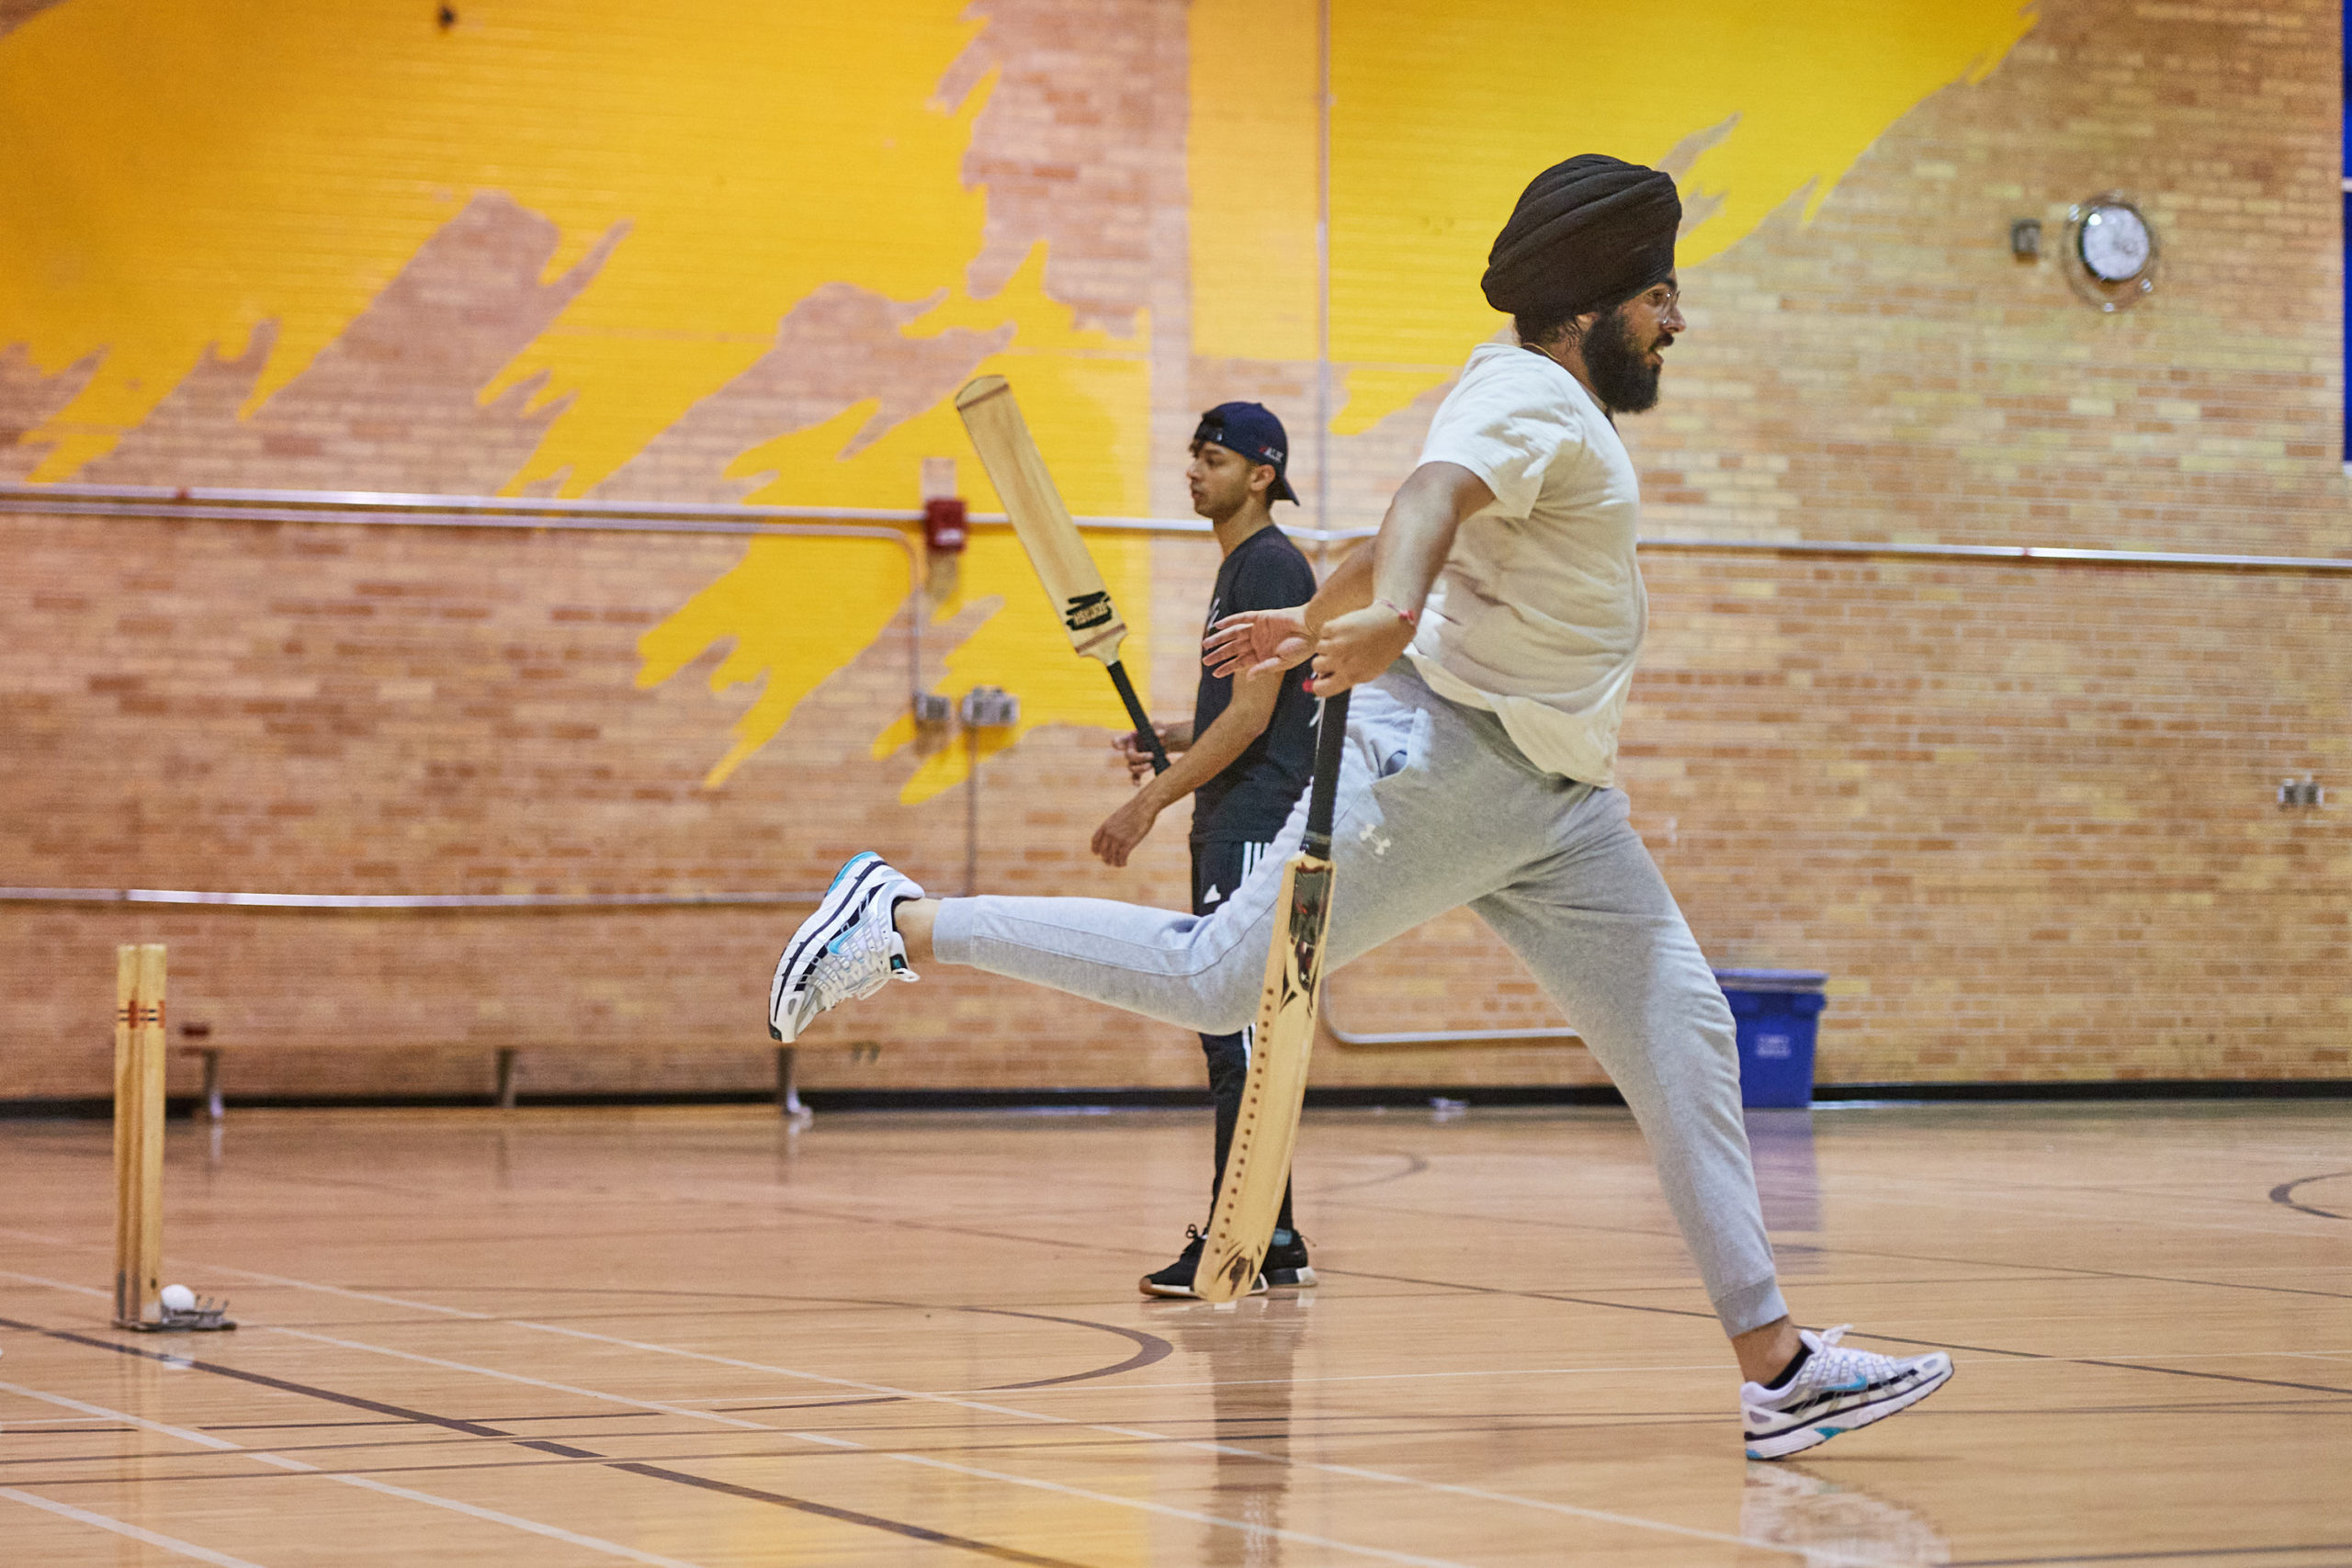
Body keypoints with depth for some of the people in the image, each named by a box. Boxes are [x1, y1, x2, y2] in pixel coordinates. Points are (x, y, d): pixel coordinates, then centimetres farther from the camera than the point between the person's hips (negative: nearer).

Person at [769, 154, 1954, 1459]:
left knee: (1681, 1033, 1)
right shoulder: (1531, 400, -13)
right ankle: (902, 927, 3)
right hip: (1442, 759, -10)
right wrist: (1387, 616, -54)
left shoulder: (1550, 407, 19)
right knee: (1217, 981, -10)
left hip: (1557, 801, 10)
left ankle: (1775, 1367, 1)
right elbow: (1432, 498, -34)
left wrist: (1321, 619, 47)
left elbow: (1426, 524, 33)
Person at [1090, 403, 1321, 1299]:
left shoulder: (1271, 566, -11)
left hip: (1259, 831, -10)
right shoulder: (1238, 566, 20)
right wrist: (1164, 740, 10)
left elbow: (1251, 716, -17)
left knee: (1238, 1033, -12)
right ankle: (1274, 1244, 14)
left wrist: (1150, 802, -16)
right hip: (1229, 830, 10)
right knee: (1233, 1036, 10)